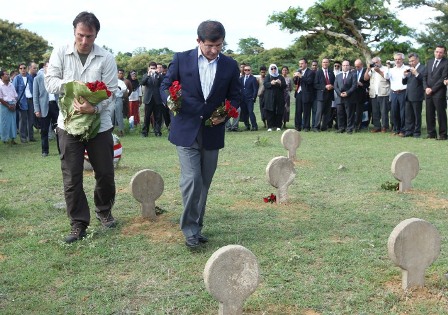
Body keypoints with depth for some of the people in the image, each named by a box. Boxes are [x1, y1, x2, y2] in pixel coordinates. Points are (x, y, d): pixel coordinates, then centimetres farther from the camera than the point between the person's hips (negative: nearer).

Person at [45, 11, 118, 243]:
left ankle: (104, 211, 35)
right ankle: (79, 224, 15)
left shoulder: (106, 58, -5)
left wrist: (94, 108, -26)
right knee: (71, 178, 3)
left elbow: (111, 92, -9)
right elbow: (50, 82, -3)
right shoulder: (60, 53, 0)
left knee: (105, 174, 10)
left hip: (99, 125, 0)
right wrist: (71, 84, -20)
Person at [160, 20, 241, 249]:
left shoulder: (230, 66, 2)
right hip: (186, 131, -3)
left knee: (204, 183, 10)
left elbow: (235, 96, 10)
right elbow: (165, 86, 4)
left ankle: (196, 226, 24)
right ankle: (190, 229, 2)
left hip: (212, 133, 3)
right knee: (191, 180, -11)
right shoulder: (181, 59, -3)